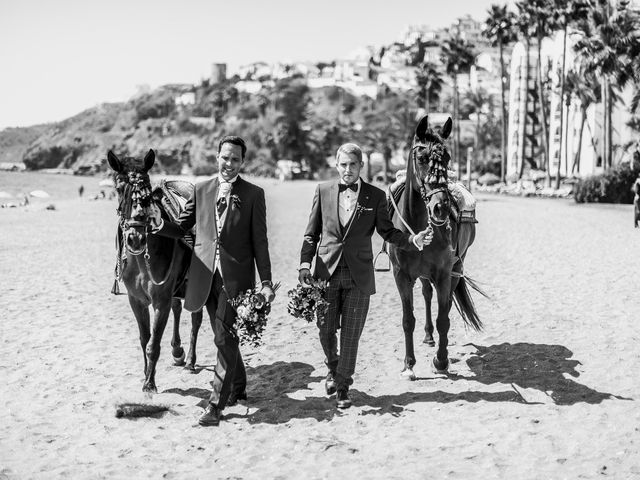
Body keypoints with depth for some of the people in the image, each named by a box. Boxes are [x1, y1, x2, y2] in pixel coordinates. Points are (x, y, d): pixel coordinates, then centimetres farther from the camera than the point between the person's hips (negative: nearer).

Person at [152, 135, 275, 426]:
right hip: (207, 276, 4)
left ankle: (216, 404, -5)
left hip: (236, 277, -4)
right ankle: (238, 387, 36)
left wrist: (266, 282, -6)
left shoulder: (253, 194, 0)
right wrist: (160, 224, -10)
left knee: (225, 338, -10)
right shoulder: (201, 190, 9)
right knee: (224, 337, 16)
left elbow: (259, 241, -2)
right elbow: (182, 228, 12)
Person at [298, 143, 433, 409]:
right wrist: (305, 263, -3)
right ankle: (332, 368, 39)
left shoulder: (375, 196, 1)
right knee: (326, 329, 9)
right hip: (327, 272, 1)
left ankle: (343, 387, 18)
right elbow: (311, 233, 7)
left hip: (358, 276, -1)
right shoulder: (323, 191, 4)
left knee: (351, 334, 3)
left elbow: (387, 231, 6)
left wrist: (413, 240, -11)